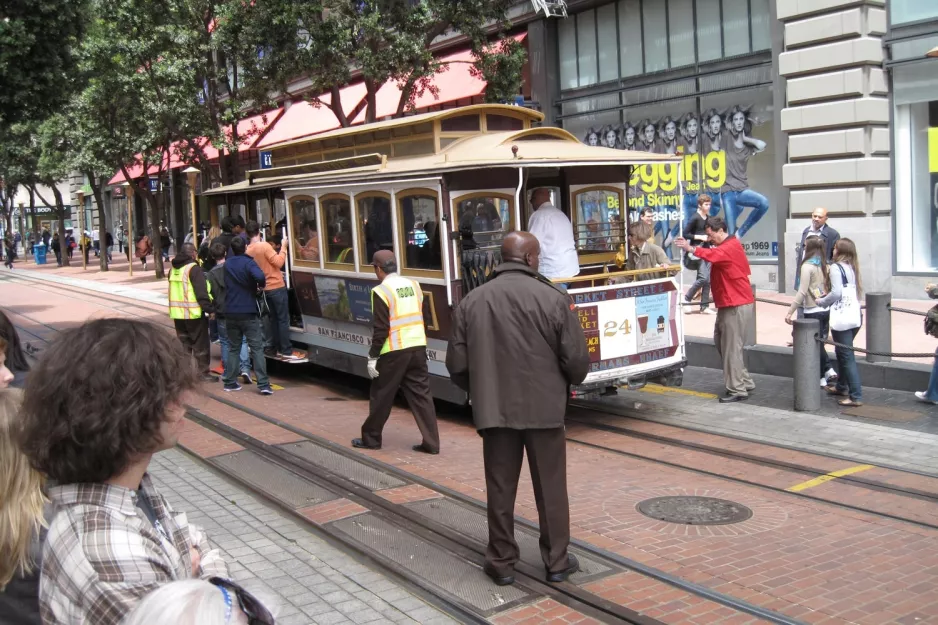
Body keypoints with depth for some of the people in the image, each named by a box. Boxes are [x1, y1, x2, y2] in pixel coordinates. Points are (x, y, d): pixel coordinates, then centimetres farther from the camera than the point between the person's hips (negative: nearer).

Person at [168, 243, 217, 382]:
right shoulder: (193, 268, -12)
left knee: (183, 344, 14)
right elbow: (201, 292, -19)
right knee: (200, 345, 0)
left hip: (177, 313, 7)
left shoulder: (173, 269, 13)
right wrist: (209, 308, -17)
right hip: (194, 313, -7)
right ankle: (203, 373, 2)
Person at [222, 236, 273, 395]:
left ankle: (230, 382, 15)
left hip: (230, 313, 5)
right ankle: (263, 384, -9)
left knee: (233, 348, 15)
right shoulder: (248, 263, -10)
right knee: (257, 348, -3)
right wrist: (260, 286, -9)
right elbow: (260, 276, -30)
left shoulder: (227, 263, 7)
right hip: (248, 313, -5)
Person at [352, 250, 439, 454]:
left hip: (394, 351, -6)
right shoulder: (413, 285, 9)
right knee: (421, 394, 8)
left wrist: (373, 356, -7)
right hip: (418, 347, 6)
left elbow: (381, 328, -14)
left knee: (381, 396, 8)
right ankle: (431, 442, 6)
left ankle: (371, 439, 21)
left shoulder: (381, 291, -12)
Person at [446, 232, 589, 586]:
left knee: (500, 488, 12)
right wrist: (564, 384, 14)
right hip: (544, 408, -2)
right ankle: (557, 562, 21)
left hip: (494, 410, 2)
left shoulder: (472, 301, -1)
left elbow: (457, 365, 2)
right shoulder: (553, 299, -9)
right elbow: (577, 361, -8)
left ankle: (501, 563, 20)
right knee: (550, 488, 11)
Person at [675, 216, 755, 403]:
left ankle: (737, 390, -1)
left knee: (731, 347, -8)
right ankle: (744, 382, 22)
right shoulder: (725, 247, 19)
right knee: (721, 342, 14)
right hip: (728, 304, 11)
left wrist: (691, 248, -42)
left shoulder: (731, 246, -17)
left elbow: (713, 255, -34)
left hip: (737, 305, -11)